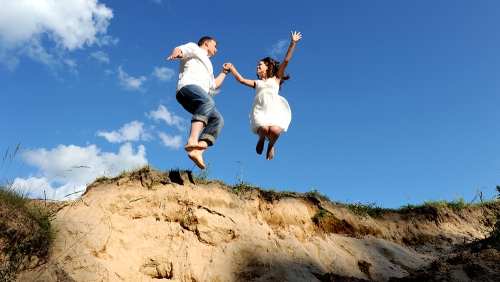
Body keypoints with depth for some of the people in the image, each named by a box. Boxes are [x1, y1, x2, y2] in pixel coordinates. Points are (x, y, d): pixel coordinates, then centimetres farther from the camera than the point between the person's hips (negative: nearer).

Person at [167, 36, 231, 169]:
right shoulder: (194, 48, 21)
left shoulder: (207, 65, 43)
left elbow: (214, 85, 41)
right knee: (208, 101, -36)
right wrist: (176, 52, -26)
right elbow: (181, 49, -2)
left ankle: (197, 151, -28)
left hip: (201, 100, 8)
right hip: (188, 86, -8)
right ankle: (192, 141, -54)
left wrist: (224, 72, 42)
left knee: (217, 119, -11)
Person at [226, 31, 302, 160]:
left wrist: (293, 43, 9)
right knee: (264, 129, -31)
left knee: (275, 130, -30)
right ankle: (261, 139, 7)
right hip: (260, 110, 1)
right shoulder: (256, 83, 30)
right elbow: (241, 80, 21)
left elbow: (286, 61, 14)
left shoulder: (276, 79, 22)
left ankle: (271, 145, 4)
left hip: (275, 109, -1)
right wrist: (232, 69, 23)